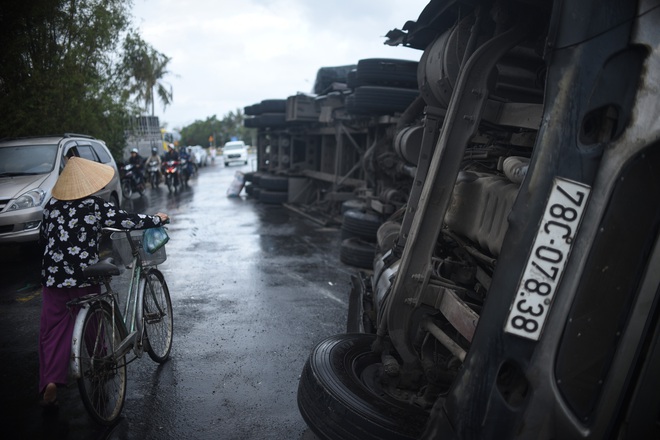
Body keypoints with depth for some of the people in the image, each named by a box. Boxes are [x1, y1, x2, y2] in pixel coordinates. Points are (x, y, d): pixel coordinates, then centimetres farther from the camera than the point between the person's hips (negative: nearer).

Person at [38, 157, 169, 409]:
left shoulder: (52, 205, 3)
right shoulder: (95, 206, -10)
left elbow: (44, 238, 13)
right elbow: (129, 221, -7)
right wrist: (158, 219, 7)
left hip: (53, 277, 3)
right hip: (84, 277, -2)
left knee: (52, 332, 11)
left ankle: (50, 383, 0)